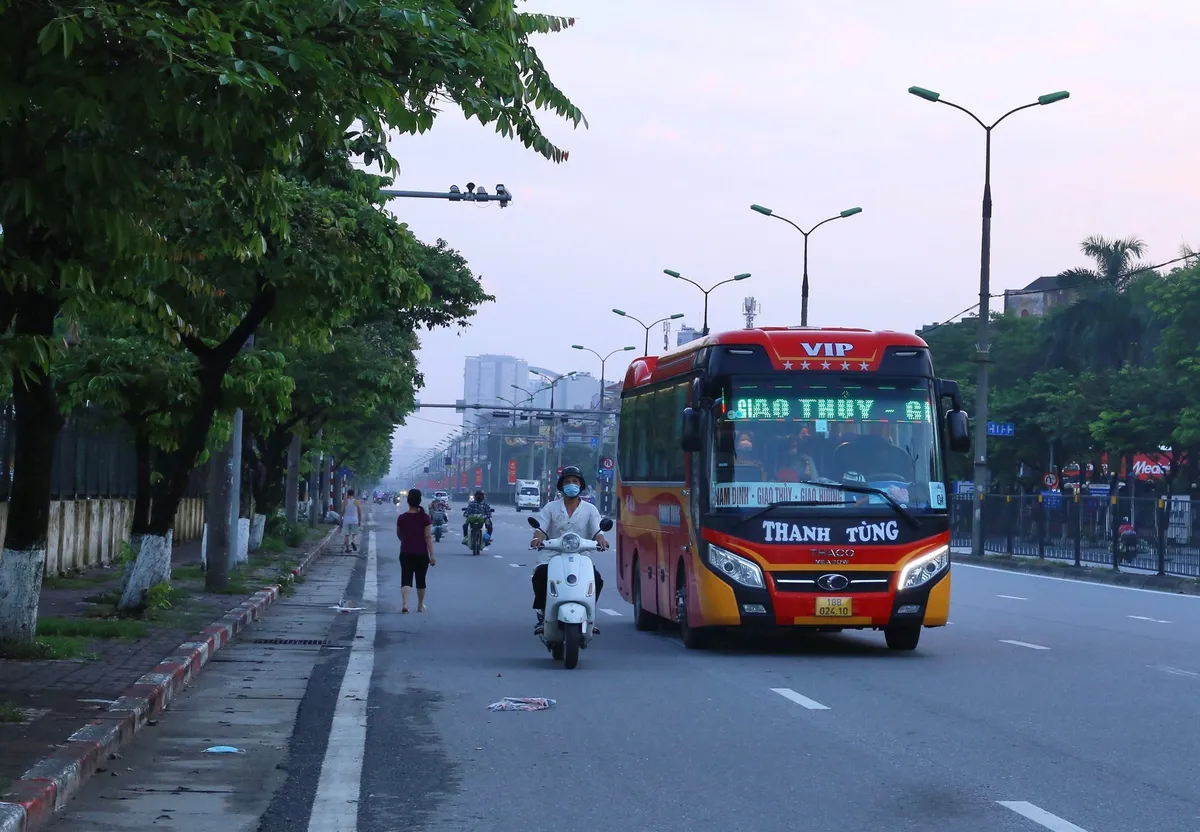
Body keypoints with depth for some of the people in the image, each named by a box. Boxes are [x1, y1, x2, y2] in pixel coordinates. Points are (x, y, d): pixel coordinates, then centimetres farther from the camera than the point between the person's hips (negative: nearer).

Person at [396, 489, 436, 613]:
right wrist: (432, 555, -9)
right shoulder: (425, 518, -8)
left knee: (406, 579, -4)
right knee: (421, 580, 15)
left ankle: (404, 603, -25)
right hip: (421, 554, 0)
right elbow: (428, 537, -11)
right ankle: (420, 605, 28)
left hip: (406, 553, 0)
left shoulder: (402, 518, -2)